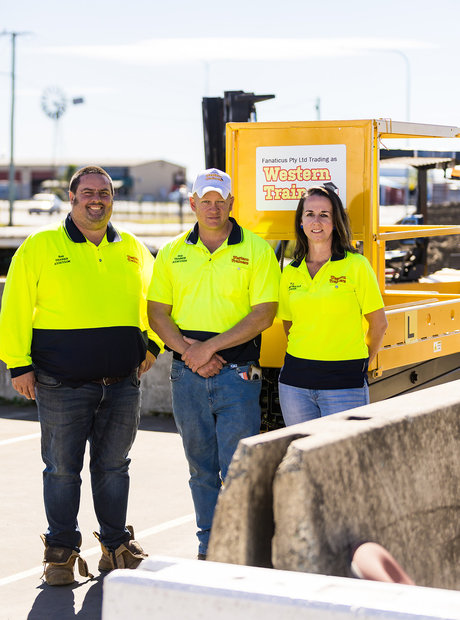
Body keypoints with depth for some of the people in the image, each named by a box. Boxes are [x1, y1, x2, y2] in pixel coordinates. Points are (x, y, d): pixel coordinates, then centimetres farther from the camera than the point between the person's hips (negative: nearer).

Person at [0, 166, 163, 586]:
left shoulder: (133, 249, 11)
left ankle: (116, 545, 25)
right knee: (62, 469, 3)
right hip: (62, 384, -3)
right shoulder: (40, 247, 0)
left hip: (122, 382, 3)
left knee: (114, 466, 12)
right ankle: (61, 551, 15)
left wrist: (152, 345, 14)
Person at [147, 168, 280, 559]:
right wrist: (186, 350, -10)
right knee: (201, 465, 12)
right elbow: (157, 311, 7)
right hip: (187, 375, 4)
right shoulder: (172, 253, 10)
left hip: (237, 373, -3)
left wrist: (210, 346, -14)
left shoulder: (257, 250, -1)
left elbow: (263, 314, -8)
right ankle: (209, 545, 22)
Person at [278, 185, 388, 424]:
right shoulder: (290, 273, 8)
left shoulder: (356, 265, -3)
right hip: (295, 382, 4)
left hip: (344, 385, -4)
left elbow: (378, 324, 3)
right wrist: (306, 359, 13)